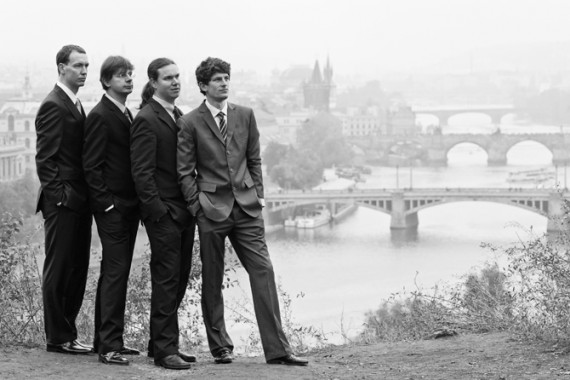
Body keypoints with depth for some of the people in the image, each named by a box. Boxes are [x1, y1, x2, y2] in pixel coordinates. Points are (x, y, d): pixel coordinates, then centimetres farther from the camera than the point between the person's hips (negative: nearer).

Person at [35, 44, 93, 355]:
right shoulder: (53, 106, -12)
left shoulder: (75, 105, 17)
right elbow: (45, 159, -15)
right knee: (58, 270, -2)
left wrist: (86, 195, 12)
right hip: (62, 202, -9)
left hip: (78, 202, 9)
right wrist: (60, 195, -18)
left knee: (77, 270, 11)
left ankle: (66, 332, 18)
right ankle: (58, 338, 4)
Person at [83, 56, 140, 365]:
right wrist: (106, 203, -17)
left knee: (115, 273, 12)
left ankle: (106, 339, 19)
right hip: (112, 206, -9)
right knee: (115, 272, -11)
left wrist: (137, 202, 12)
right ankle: (109, 346, -10)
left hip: (128, 206, 9)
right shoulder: (100, 116, -10)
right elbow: (91, 166, -14)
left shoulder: (126, 115, 16)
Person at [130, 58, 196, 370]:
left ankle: (162, 343, 20)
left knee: (179, 277, 11)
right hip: (163, 212, -8)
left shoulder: (180, 116, 16)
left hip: (184, 210, 8)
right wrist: (157, 210, -19)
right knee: (166, 279, -6)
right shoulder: (146, 120, -11)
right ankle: (164, 349, -1)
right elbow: (142, 172, -15)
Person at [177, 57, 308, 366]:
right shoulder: (190, 123, -2)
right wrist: (197, 206, -6)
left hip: (246, 206, 3)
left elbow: (254, 160, 14)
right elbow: (185, 172, 0)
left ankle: (276, 349, -5)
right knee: (212, 280, 4)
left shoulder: (245, 115, 9)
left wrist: (257, 195, 6)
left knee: (263, 271, -5)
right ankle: (220, 347, 15)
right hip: (212, 208, -3)